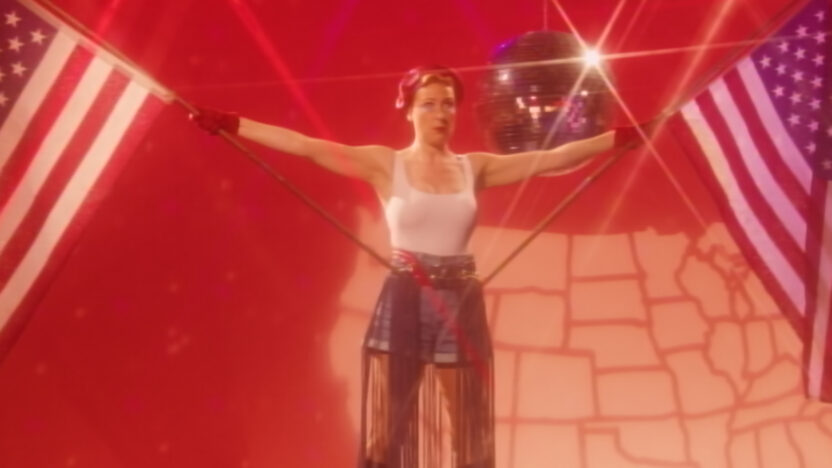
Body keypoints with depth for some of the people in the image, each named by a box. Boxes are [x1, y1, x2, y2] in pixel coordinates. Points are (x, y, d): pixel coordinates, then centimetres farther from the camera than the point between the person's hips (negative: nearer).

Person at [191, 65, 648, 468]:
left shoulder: (476, 167, 7)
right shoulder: (385, 164, -1)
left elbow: (553, 158, 4)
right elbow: (305, 145, -9)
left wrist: (621, 137, 0)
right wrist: (231, 125, -15)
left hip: (460, 305, 3)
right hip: (403, 304, -2)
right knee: (390, 427, 4)